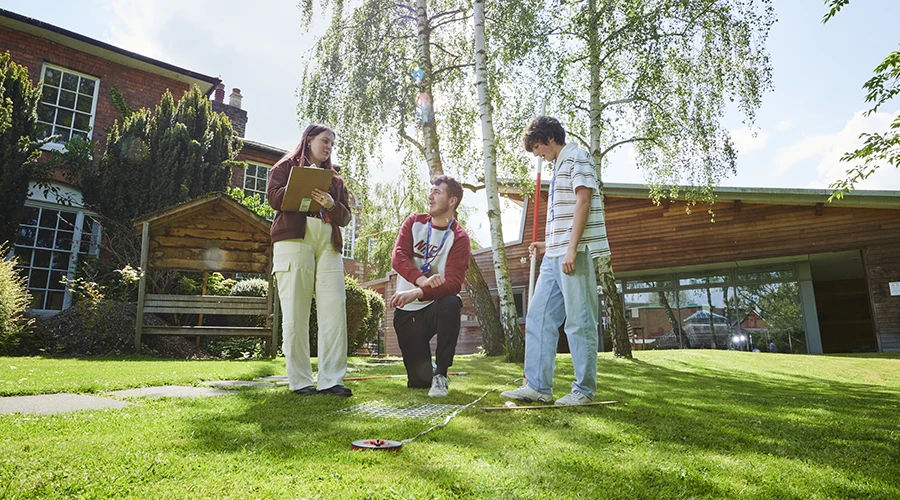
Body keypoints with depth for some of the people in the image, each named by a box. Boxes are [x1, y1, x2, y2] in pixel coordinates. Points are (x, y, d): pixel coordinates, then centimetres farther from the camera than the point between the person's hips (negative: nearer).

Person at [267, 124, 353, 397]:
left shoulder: (334, 179, 27)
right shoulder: (286, 166, 18)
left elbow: (345, 217, 15)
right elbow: (274, 197, 0)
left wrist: (332, 205, -5)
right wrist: (308, 190, -7)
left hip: (328, 244, 4)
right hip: (293, 240, -3)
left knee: (335, 310, -8)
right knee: (295, 312, -7)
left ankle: (332, 379, -5)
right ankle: (300, 381, -1)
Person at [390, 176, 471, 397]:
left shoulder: (459, 238, -10)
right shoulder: (413, 223, 2)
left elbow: (453, 283, -21)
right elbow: (398, 258, -13)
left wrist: (418, 292, -37)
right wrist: (421, 280, -31)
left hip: (435, 305, -2)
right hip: (406, 311, 2)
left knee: (451, 304, -39)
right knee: (418, 381, -2)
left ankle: (440, 375, -24)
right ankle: (427, 371, 37)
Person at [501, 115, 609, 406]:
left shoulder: (576, 157, -2)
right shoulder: (559, 167, 25)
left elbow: (584, 201, -14)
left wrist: (571, 248, -20)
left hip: (576, 254, -10)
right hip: (555, 257, 10)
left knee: (579, 322, -4)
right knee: (538, 316, 6)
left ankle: (585, 390, 8)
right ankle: (538, 386, 11)